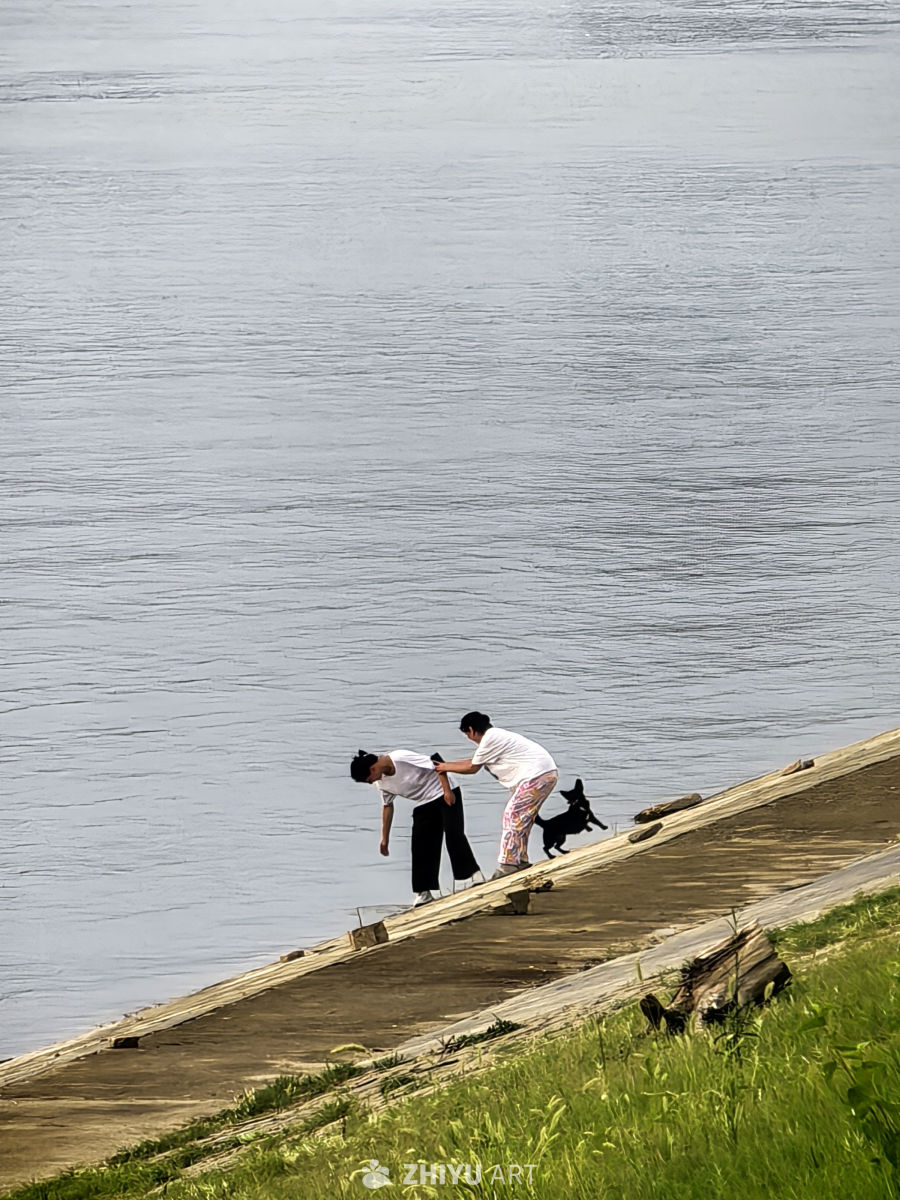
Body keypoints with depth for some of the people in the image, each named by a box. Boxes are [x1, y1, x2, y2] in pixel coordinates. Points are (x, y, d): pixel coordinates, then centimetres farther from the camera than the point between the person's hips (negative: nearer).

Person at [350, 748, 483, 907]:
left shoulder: (402, 758, -27)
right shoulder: (382, 783, -3)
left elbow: (437, 765, -22)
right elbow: (387, 806, 13)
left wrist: (447, 791, -26)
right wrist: (385, 838, 14)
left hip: (445, 794, -7)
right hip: (424, 805, 7)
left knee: (453, 835, -20)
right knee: (421, 848, 1)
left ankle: (474, 876, -18)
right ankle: (424, 893, 6)